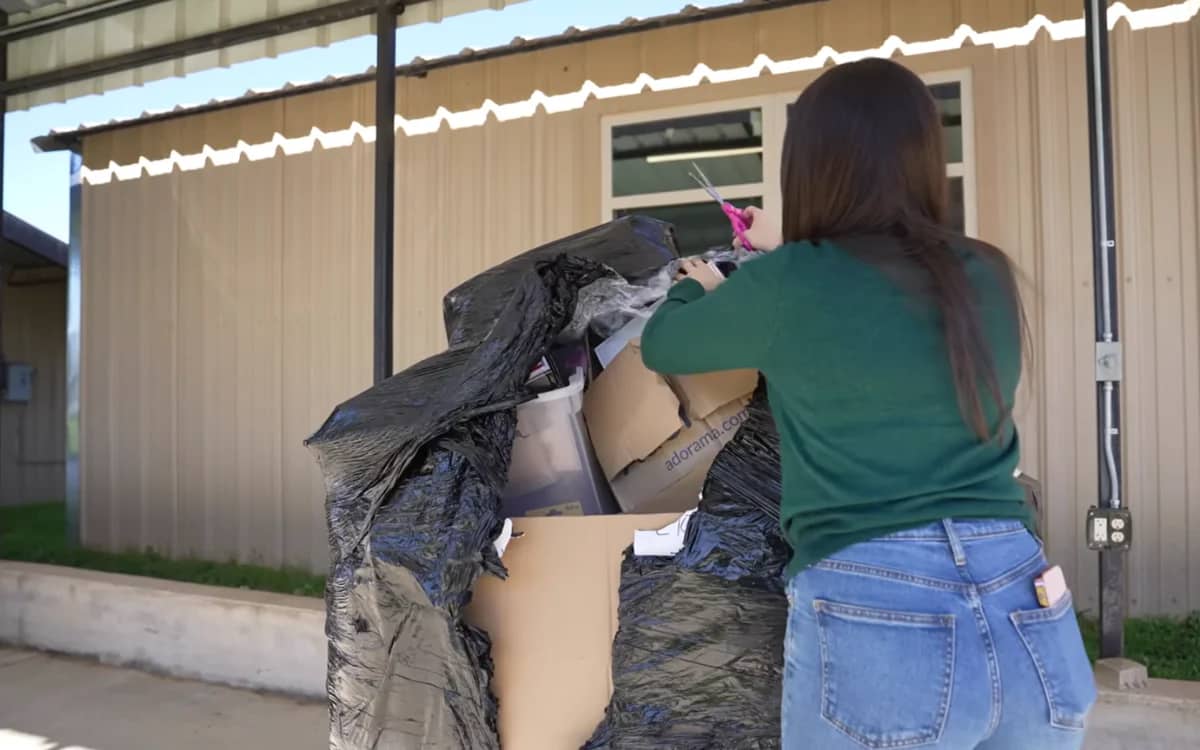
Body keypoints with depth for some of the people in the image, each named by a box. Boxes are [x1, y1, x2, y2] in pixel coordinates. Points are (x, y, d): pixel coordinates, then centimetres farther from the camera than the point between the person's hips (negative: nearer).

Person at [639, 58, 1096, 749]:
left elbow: (663, 347, 10)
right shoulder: (987, 277, 6)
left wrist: (698, 289, 32)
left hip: (874, 615, -4)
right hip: (1029, 620, 5)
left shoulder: (789, 285, -8)